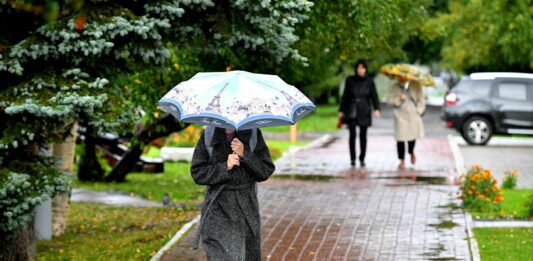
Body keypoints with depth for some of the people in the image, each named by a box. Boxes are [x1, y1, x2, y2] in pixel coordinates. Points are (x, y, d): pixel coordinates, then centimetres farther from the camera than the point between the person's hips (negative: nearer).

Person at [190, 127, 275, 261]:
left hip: (246, 208, 1)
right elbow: (197, 172, -2)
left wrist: (244, 154, -15)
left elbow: (266, 171, -2)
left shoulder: (253, 134, 2)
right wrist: (225, 167, -14)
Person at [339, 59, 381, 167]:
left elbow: (374, 96, -4)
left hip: (364, 111, 0)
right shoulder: (350, 80, 2)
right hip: (351, 111, 0)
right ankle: (352, 158, 0)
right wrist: (341, 110, 5)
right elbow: (345, 96, 7)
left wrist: (377, 109, -19)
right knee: (352, 134, -8)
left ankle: (362, 158, 14)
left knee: (363, 135, 3)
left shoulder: (369, 81, 1)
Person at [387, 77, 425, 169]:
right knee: (400, 139, -6)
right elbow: (390, 100, 2)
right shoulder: (396, 87, 4)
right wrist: (399, 99, -15)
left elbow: (421, 99, 4)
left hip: (413, 116, 0)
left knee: (412, 136, 3)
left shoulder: (415, 85, 1)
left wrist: (419, 110, -6)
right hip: (401, 116, 0)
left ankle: (412, 152, 37)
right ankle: (402, 161, 5)